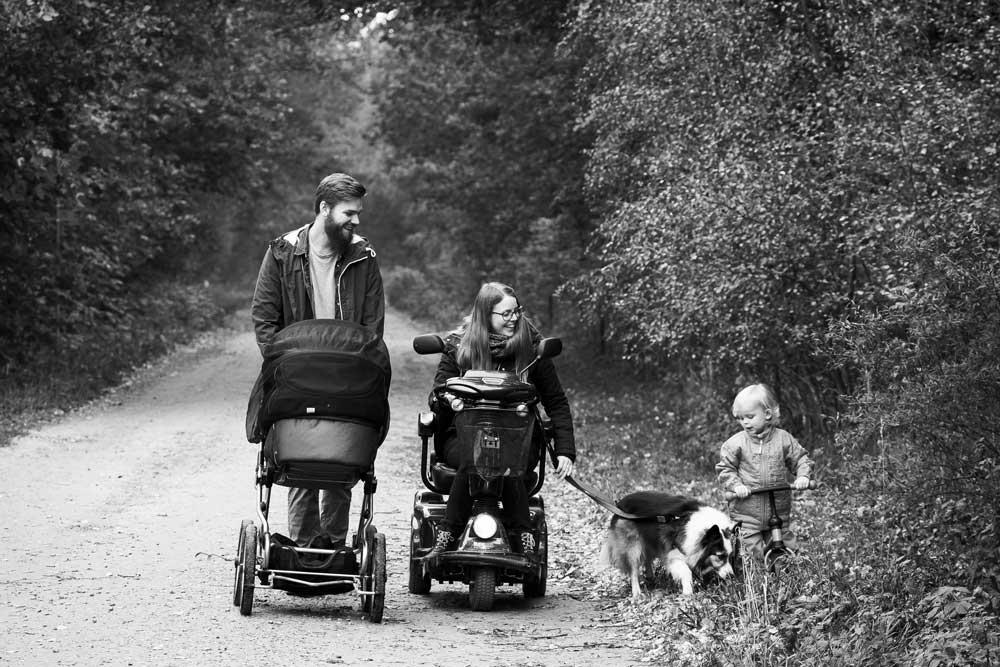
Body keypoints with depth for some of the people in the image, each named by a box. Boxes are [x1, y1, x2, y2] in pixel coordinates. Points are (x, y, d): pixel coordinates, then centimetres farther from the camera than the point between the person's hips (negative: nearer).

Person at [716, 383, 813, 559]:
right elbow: (725, 468, 2)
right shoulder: (736, 443, -3)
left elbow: (801, 459, 8)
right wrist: (736, 485, -14)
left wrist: (802, 476, -11)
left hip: (779, 511, 1)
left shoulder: (783, 439, -1)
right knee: (751, 552, -4)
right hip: (747, 513, -1)